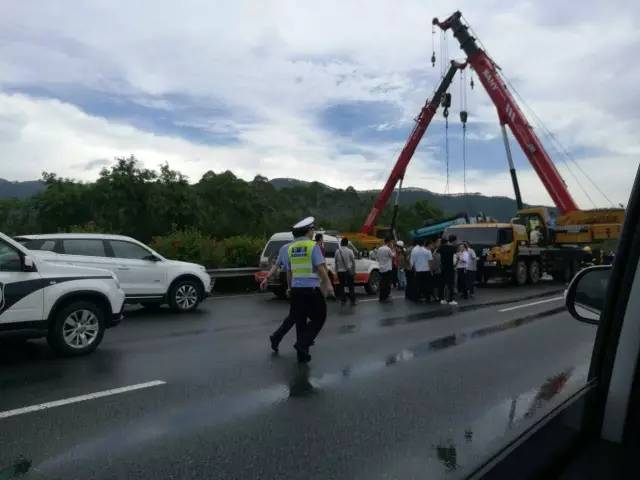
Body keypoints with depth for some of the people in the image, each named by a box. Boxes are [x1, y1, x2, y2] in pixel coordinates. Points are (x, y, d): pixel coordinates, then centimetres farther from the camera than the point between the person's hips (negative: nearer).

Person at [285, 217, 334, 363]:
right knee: (318, 318, 10)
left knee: (300, 321, 12)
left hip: (296, 289, 6)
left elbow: (288, 272, 14)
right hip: (311, 289, -6)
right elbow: (320, 268, -14)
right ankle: (302, 343, -4)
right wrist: (328, 284, -7)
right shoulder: (313, 246, -9)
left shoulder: (291, 248, 9)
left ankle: (302, 354, 17)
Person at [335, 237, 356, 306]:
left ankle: (343, 300, 14)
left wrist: (336, 270, 12)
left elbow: (336, 262, 2)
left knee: (342, 286, 12)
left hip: (340, 271, 2)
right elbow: (353, 261, -3)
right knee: (351, 286, 6)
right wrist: (354, 271, 6)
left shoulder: (337, 251, -2)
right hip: (348, 271, -2)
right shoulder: (350, 251, -8)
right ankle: (352, 301, 6)